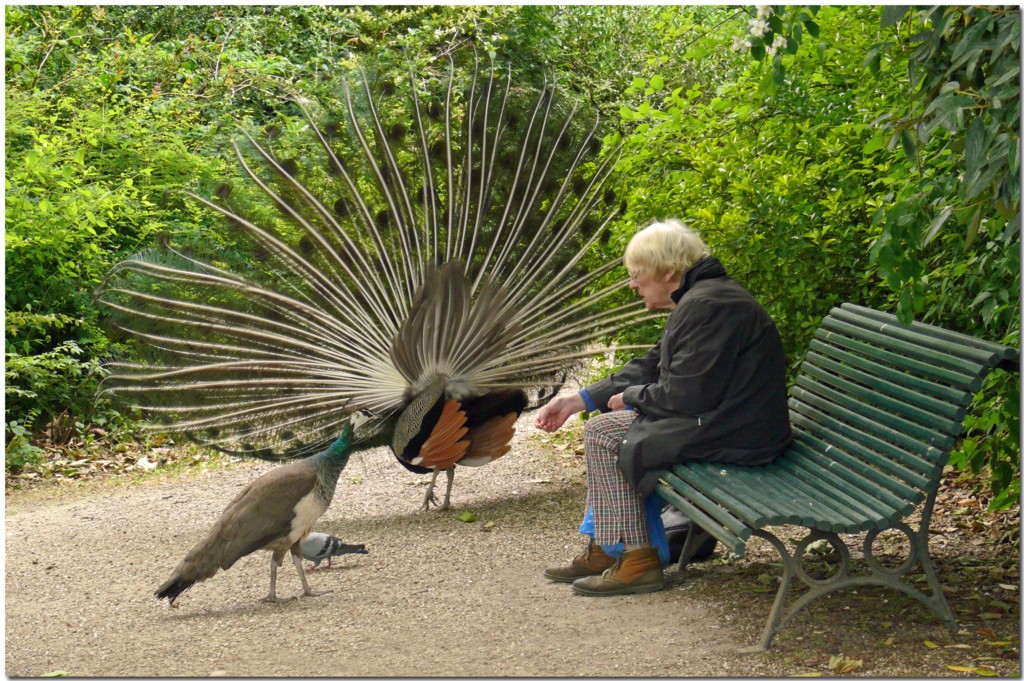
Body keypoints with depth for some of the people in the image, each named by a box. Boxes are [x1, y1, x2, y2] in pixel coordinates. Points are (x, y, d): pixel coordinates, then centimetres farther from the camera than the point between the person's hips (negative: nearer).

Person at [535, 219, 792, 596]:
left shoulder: (706, 306, -21)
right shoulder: (697, 300, 14)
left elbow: (686, 396, -24)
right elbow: (651, 368, 17)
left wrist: (630, 397, -5)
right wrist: (580, 399, 11)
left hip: (734, 436, -11)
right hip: (728, 423, 11)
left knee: (604, 432, -9)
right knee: (608, 423, 18)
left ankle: (637, 561, -6)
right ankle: (604, 550, 19)